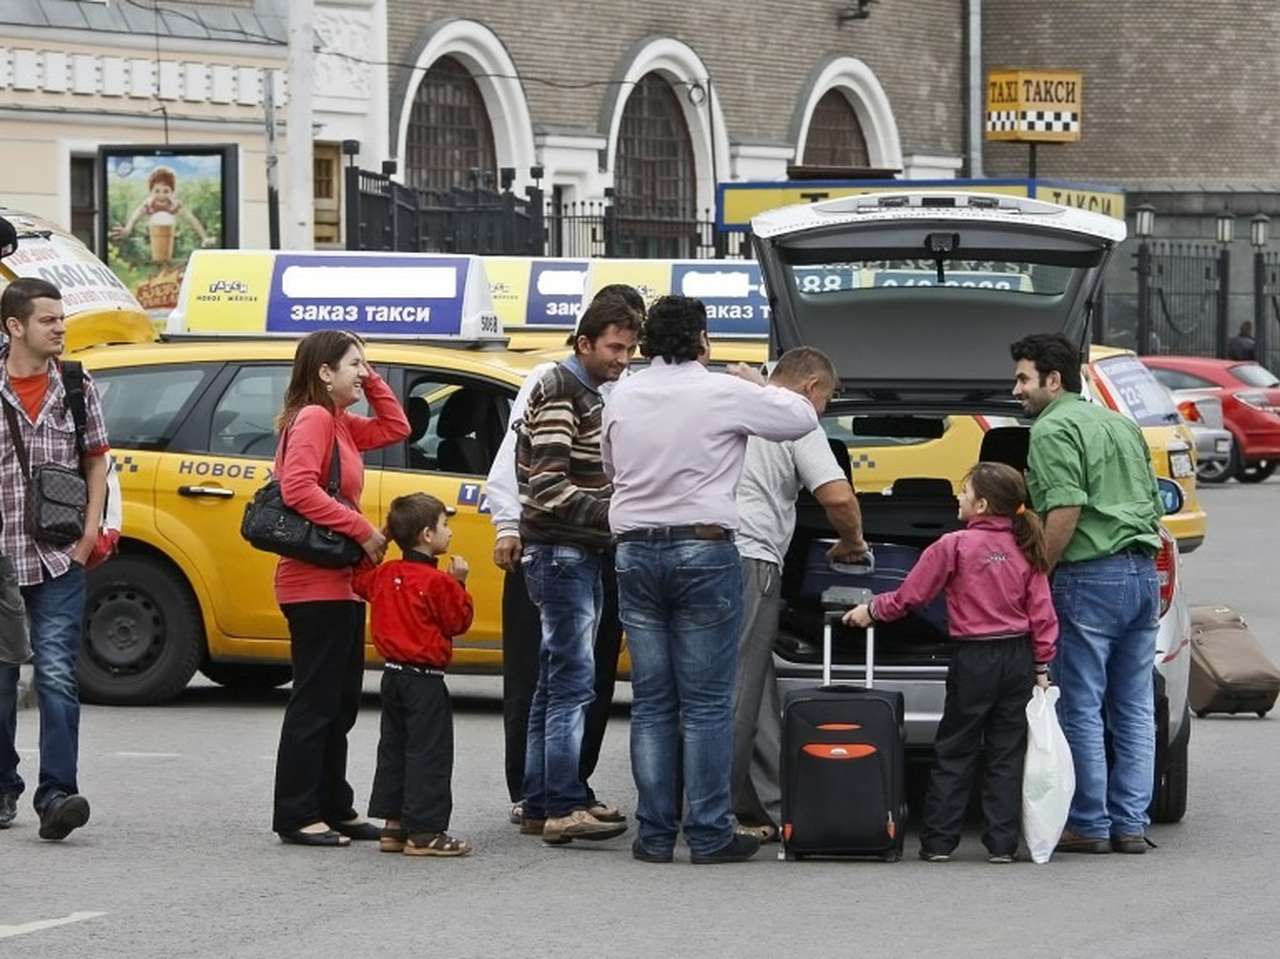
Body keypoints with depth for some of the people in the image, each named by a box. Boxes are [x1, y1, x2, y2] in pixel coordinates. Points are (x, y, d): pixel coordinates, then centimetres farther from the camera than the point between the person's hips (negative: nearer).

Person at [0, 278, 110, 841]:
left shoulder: (77, 387, 5)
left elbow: (95, 460, 13)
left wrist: (90, 533, 2)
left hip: (60, 561, 0)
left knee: (56, 676, -10)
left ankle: (56, 794, -15)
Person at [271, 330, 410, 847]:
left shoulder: (340, 424, 15)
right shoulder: (313, 419, -13)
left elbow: (395, 429, 25)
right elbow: (298, 489, -24)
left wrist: (372, 383, 12)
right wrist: (362, 530, -22)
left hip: (340, 584, 10)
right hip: (316, 584, -10)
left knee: (339, 704, 14)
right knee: (315, 701, -8)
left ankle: (334, 809, 21)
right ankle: (297, 817, -6)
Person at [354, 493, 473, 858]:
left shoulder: (386, 575, 5)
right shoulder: (437, 582, -17)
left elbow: (361, 582, 24)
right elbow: (457, 622, -9)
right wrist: (458, 585, -5)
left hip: (392, 674, 8)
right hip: (424, 680, -8)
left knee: (394, 749, 15)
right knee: (428, 754, -5)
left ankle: (393, 826, 18)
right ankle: (423, 833, -7)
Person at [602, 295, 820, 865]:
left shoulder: (622, 398, 8)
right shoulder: (725, 394, -7)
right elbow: (802, 418, 5)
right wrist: (757, 385, 20)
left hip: (635, 551, 4)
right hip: (703, 549, -4)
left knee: (650, 702, 8)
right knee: (706, 703, -1)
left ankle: (654, 834, 7)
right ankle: (709, 834, -1)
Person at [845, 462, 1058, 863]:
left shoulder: (954, 546, -9)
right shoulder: (1024, 549, 2)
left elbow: (909, 595, -3)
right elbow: (1042, 612, 2)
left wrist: (871, 611, 12)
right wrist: (1041, 665, 8)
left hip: (973, 660, -4)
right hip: (1017, 658, 4)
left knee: (954, 752, 4)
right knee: (1006, 754, 8)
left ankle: (938, 841, 4)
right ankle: (1002, 843, 6)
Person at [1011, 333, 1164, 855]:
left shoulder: (1053, 429, -7)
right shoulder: (1122, 425, 20)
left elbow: (1066, 510, -19)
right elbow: (1152, 503, 21)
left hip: (1091, 577, -8)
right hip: (1144, 573, 8)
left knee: (1081, 707, -1)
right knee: (1134, 708, 9)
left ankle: (1089, 824, 1)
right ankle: (1130, 823, 10)